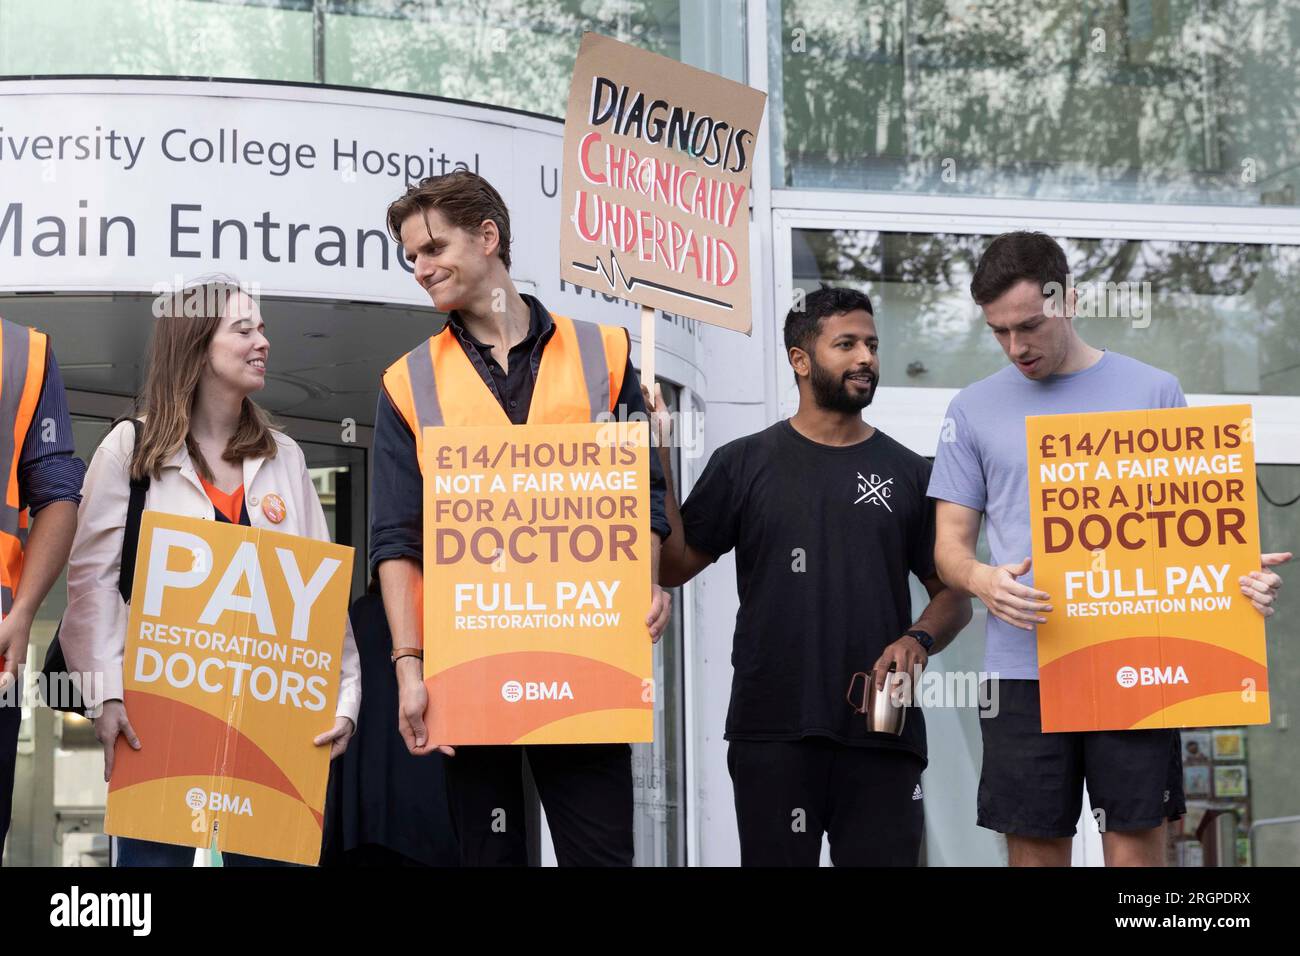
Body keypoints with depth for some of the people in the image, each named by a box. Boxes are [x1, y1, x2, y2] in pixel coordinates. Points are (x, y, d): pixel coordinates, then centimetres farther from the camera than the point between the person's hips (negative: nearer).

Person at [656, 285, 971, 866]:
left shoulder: (909, 473, 10)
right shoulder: (745, 464, 7)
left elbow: (953, 593, 12)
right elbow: (674, 566, 3)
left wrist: (919, 639, -9)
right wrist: (657, 465, -8)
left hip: (883, 731, 1)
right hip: (773, 731, -1)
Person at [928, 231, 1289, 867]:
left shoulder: (1153, 392, 8)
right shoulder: (975, 409, 10)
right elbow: (950, 543, 9)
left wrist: (1243, 574, -11)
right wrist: (983, 580, -15)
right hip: (1023, 667, 1)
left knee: (1136, 843, -1)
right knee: (1035, 849, 3)